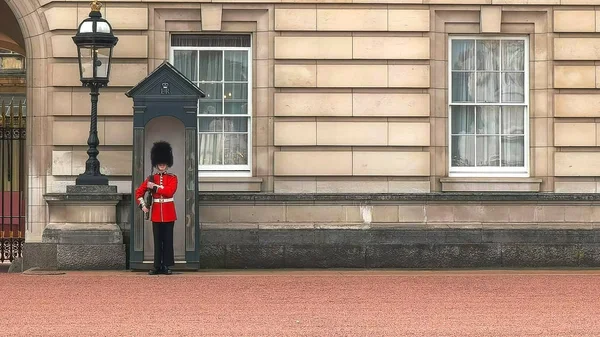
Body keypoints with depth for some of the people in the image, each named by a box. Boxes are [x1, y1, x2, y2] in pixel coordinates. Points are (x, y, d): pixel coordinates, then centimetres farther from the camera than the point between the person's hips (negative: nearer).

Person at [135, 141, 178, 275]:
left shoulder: (172, 178, 0)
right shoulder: (151, 178, 6)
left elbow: (169, 191, -18)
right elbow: (139, 192, 8)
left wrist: (155, 187, -16)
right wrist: (142, 205, -4)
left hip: (169, 213, -2)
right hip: (156, 213, 2)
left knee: (168, 240, 0)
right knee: (157, 240, 4)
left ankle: (167, 266, 3)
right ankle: (157, 266, 7)